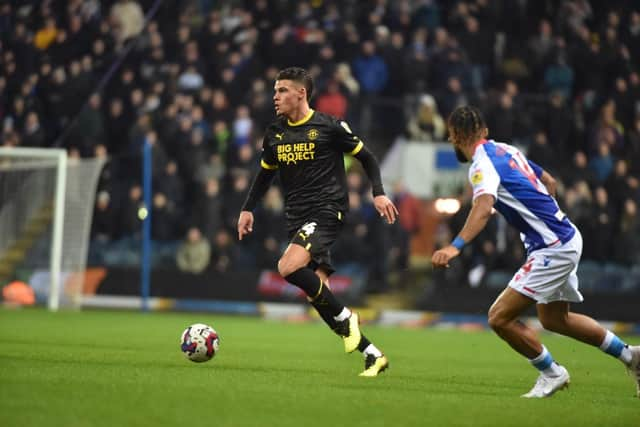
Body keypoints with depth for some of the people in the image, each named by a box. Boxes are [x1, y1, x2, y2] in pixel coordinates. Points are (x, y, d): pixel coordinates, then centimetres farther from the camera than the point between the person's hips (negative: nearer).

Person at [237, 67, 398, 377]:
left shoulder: (329, 127, -4)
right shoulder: (274, 134, 12)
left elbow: (366, 157, 5)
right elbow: (265, 173, 25)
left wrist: (378, 193, -7)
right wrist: (247, 209, 15)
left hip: (327, 211, -6)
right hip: (296, 219, 6)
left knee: (288, 267, -29)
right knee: (317, 295, -2)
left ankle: (345, 317, -10)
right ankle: (372, 355, 6)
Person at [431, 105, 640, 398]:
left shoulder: (483, 164, -17)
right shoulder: (505, 150, 11)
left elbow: (484, 208, -37)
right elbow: (549, 182, 22)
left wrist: (455, 246, -49)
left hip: (553, 249, -10)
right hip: (565, 239, 10)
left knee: (500, 318, -8)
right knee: (553, 319, 26)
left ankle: (551, 373, 7)